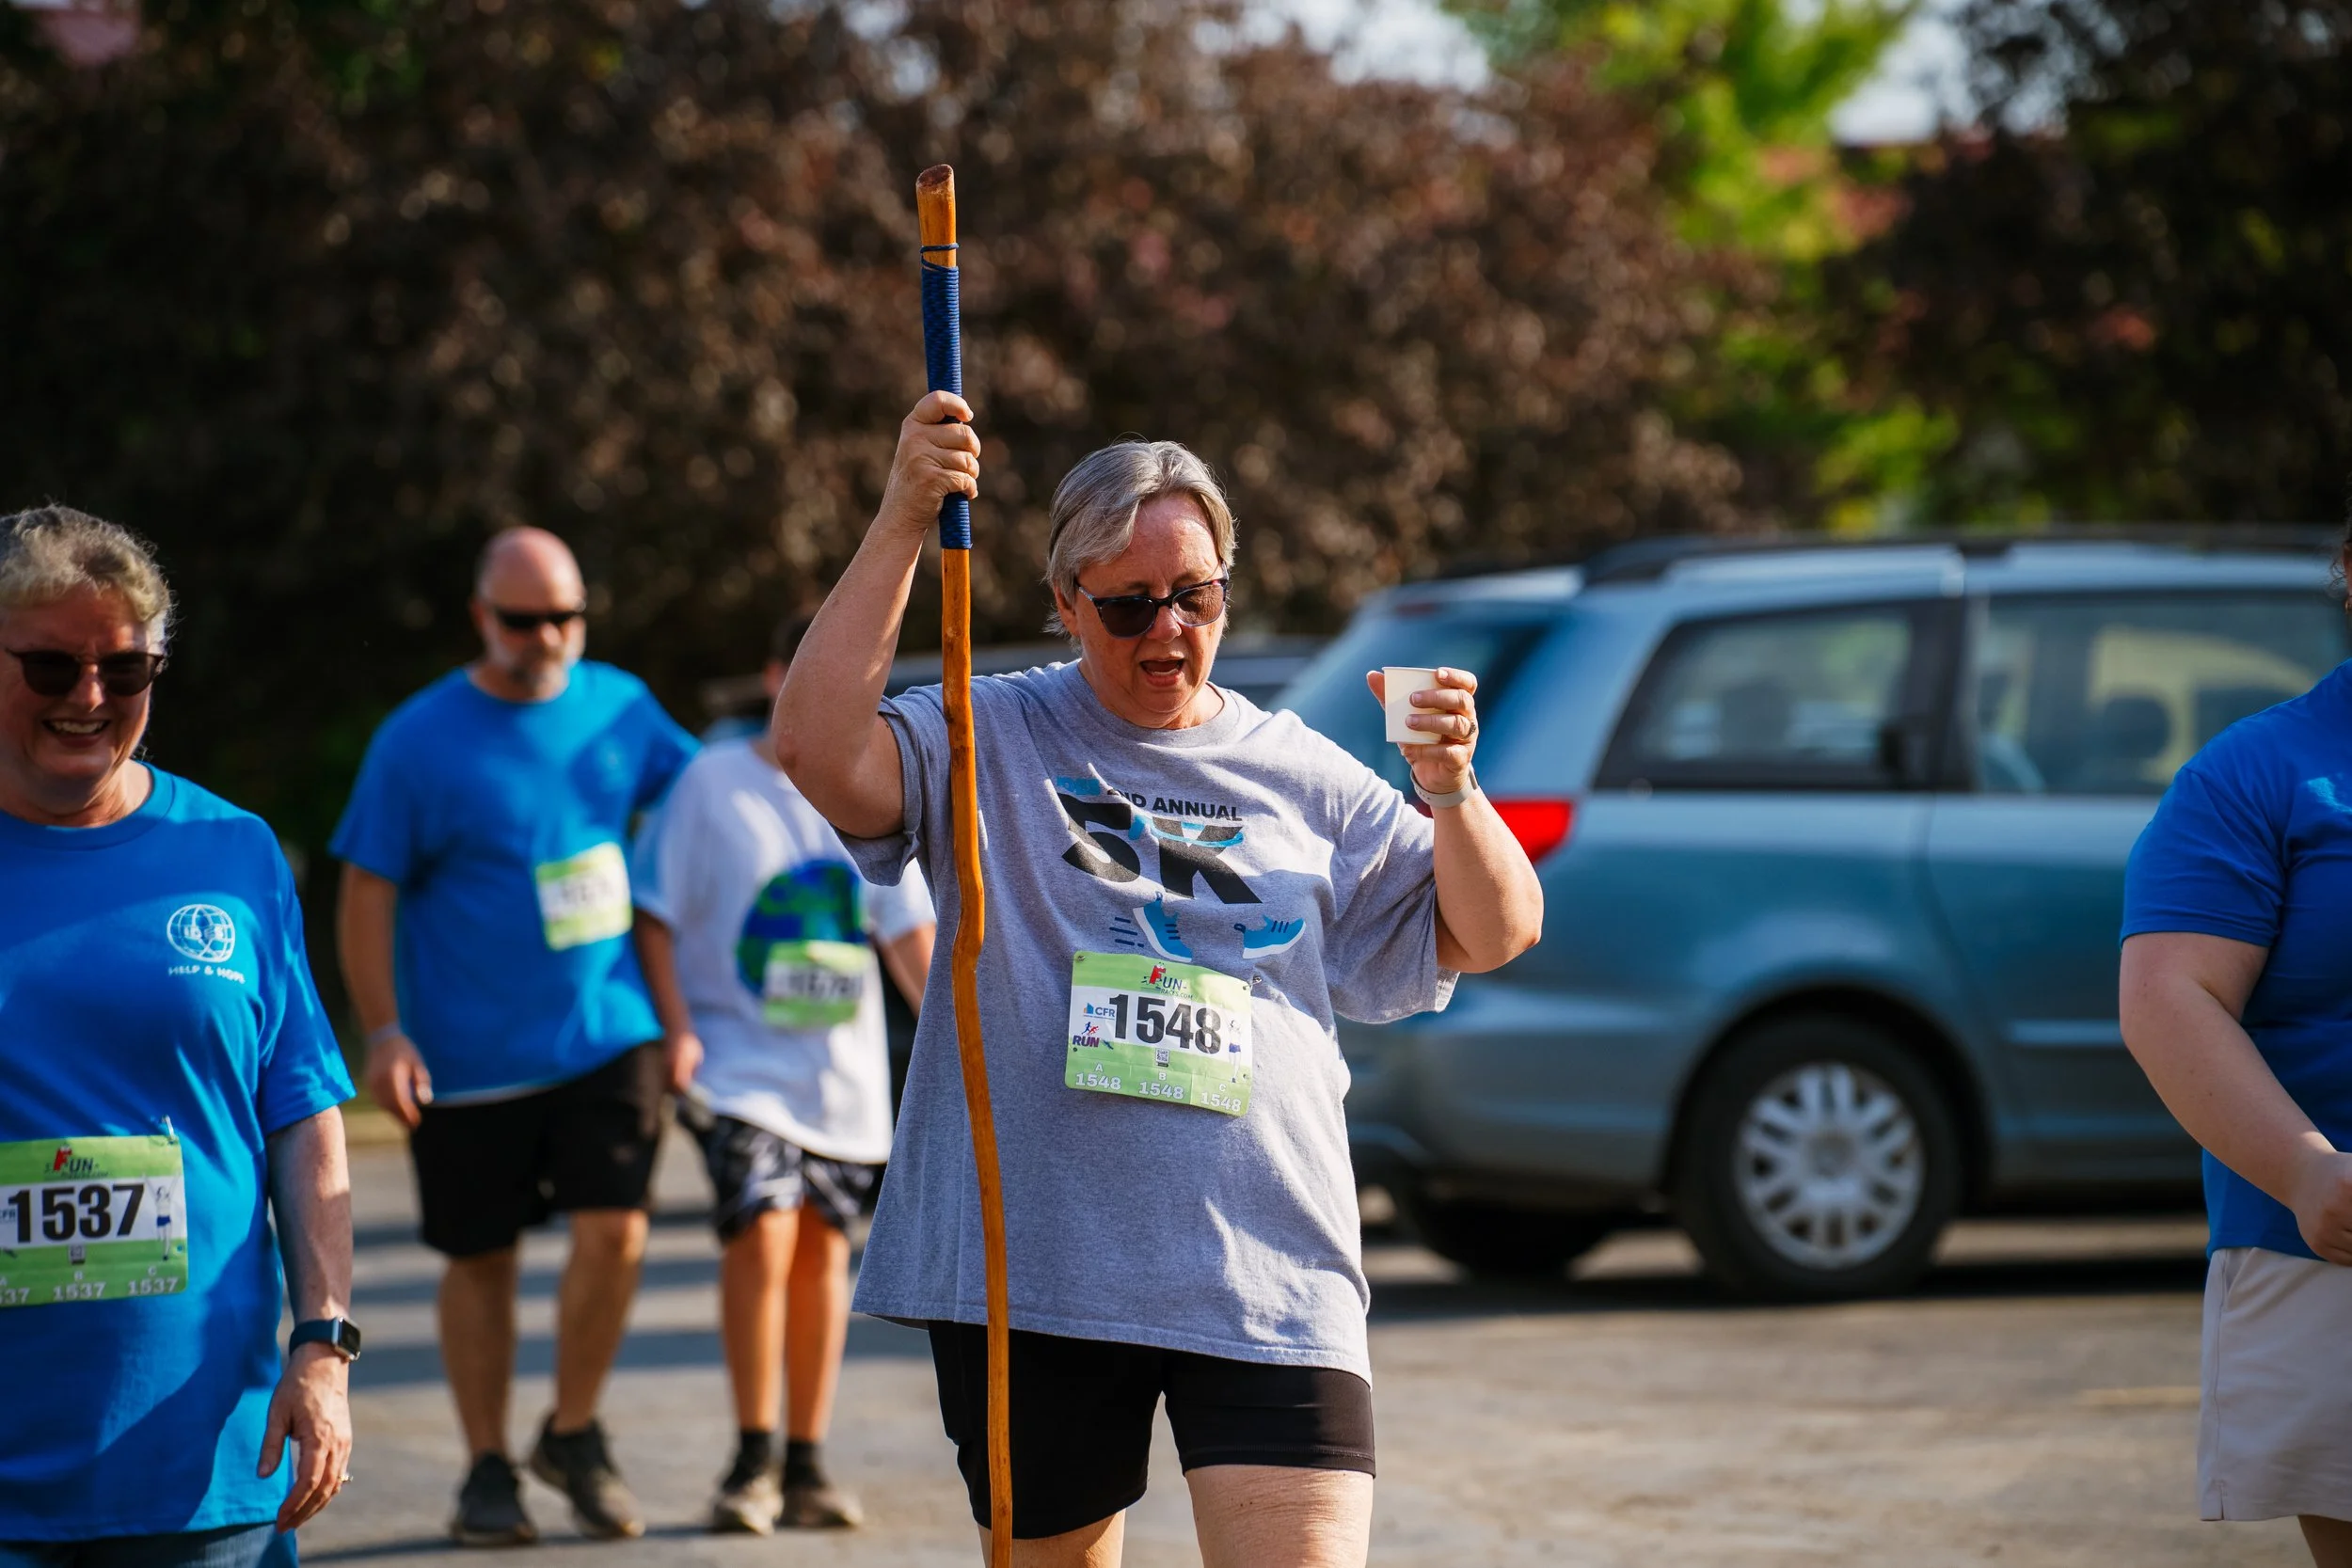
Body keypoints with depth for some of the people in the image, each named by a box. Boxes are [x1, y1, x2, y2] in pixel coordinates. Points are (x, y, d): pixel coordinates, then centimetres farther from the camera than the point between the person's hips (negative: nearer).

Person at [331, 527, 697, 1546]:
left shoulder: (619, 706, 5)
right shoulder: (419, 740, -6)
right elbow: (367, 888, -4)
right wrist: (383, 1032, -11)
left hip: (610, 1032, 2)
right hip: (471, 1057, -2)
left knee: (614, 1230, -10)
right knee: (480, 1260, 7)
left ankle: (573, 1435, 11)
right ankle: (488, 1470, 21)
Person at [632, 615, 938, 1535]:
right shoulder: (713, 783, -3)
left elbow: (908, 931, 12)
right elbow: (656, 915, -1)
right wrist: (676, 1029, -11)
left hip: (844, 1072, 4)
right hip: (740, 1064, -4)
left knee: (823, 1253, 5)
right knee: (761, 1235, -17)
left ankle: (807, 1468, 13)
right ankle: (751, 1461, -6)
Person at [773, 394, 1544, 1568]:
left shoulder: (1303, 779, 12)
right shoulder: (987, 741, 5)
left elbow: (1491, 934, 12)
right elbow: (819, 751, -14)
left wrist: (1449, 792, -9)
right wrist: (902, 523, -19)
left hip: (1265, 1282, 1)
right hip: (1030, 1271, 0)